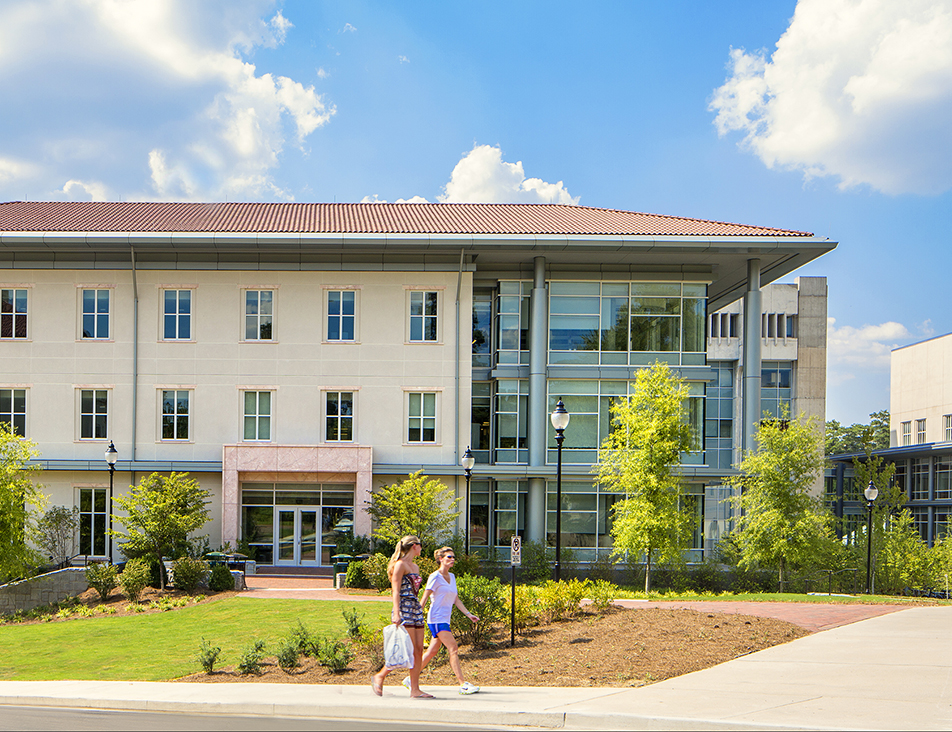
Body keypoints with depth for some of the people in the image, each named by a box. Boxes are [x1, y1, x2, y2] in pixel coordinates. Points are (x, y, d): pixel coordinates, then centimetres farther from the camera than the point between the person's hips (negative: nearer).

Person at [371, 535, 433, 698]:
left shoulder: (415, 567, 19)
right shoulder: (400, 565, -7)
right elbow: (396, 591, -13)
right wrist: (396, 614, -20)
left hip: (416, 610, 8)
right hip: (404, 609, -8)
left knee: (419, 650, 1)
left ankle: (415, 689, 1)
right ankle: (379, 677, 0)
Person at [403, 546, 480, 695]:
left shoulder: (452, 577, 15)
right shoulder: (435, 577, -9)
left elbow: (456, 599, 20)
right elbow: (424, 598, -9)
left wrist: (468, 614, 13)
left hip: (445, 620, 9)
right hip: (436, 619, -9)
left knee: (432, 652, 10)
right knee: (453, 648, -13)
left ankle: (411, 679, 20)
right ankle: (463, 684, -14)